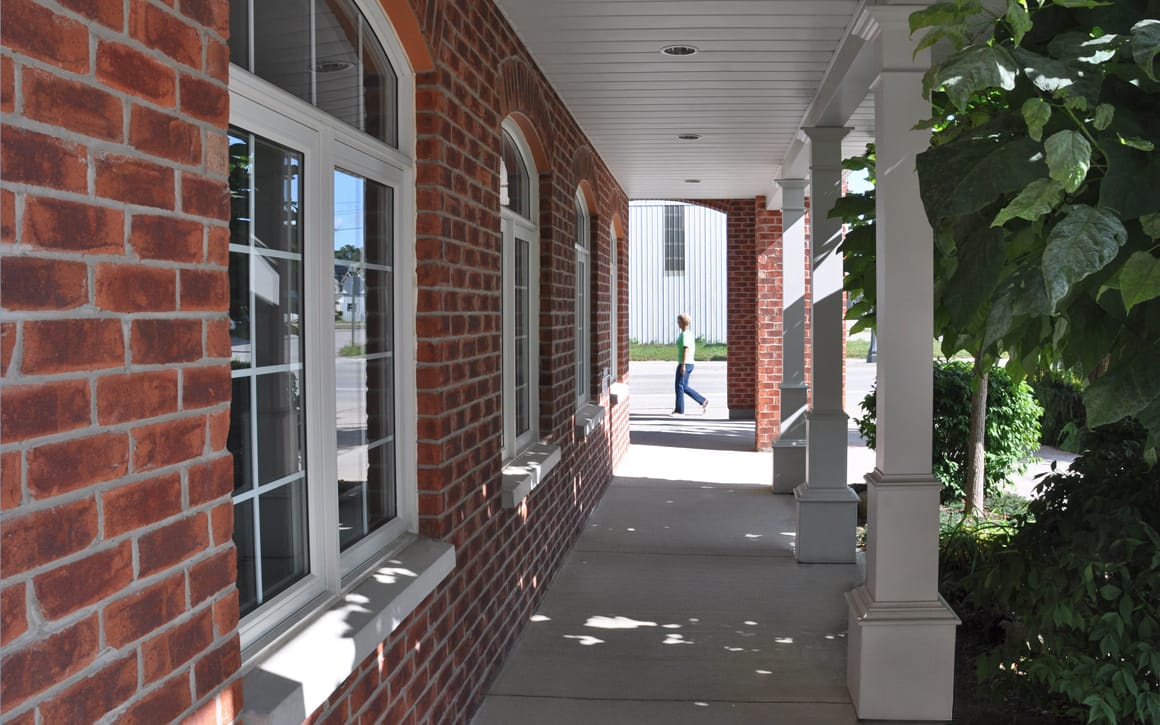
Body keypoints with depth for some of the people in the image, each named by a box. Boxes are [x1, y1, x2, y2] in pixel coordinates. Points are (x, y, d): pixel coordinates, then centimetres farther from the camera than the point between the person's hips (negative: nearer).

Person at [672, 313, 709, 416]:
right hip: (690, 363, 10)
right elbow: (693, 350, 19)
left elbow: (686, 350, -21)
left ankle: (679, 410, 3)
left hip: (684, 363, -10)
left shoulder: (684, 334, -14)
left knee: (679, 386, -2)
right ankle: (703, 401, 11)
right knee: (684, 386, 14)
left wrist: (683, 365, -22)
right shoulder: (690, 334, 15)